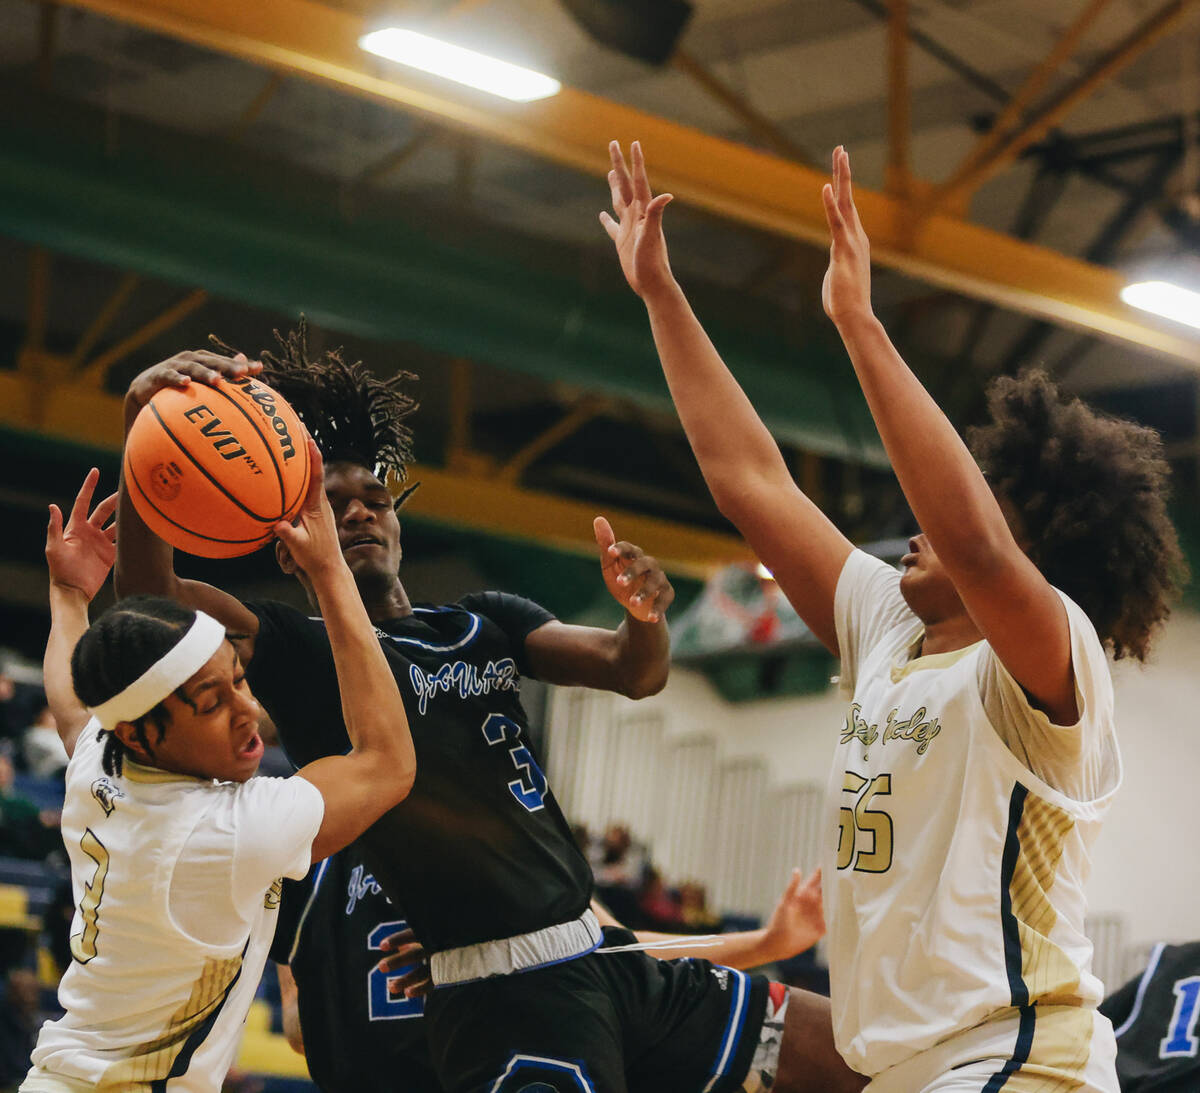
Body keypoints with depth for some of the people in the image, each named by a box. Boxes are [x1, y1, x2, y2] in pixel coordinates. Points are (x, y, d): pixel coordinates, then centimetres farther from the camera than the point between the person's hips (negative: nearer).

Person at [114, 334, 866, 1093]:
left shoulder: (487, 623, 18)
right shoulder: (302, 652, -2)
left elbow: (634, 672, 7)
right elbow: (146, 592, -18)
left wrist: (645, 615, -18)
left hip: (607, 963, 7)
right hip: (505, 1002, -7)